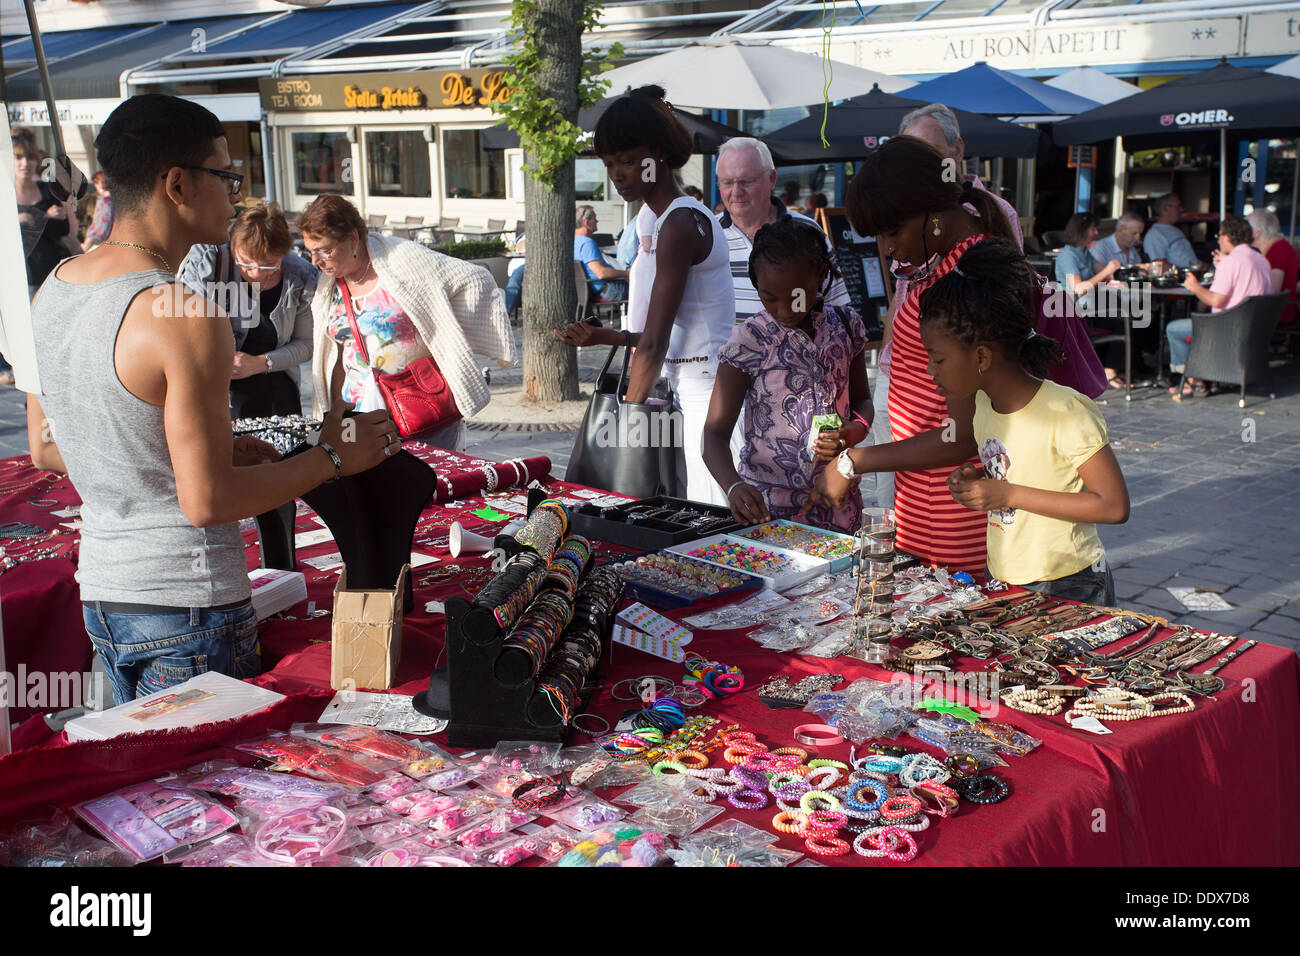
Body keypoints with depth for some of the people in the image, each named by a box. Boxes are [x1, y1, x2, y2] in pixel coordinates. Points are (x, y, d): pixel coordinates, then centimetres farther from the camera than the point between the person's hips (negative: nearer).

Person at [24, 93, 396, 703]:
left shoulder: (51, 291, 5)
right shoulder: (186, 316, -22)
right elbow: (207, 501, -22)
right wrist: (332, 458, -10)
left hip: (99, 593, 8)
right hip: (186, 607, -8)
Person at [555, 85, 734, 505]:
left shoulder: (679, 223, -14)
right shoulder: (660, 219, 16)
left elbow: (654, 344, -16)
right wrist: (602, 337, 13)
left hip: (710, 389, -10)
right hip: (691, 387, 10)